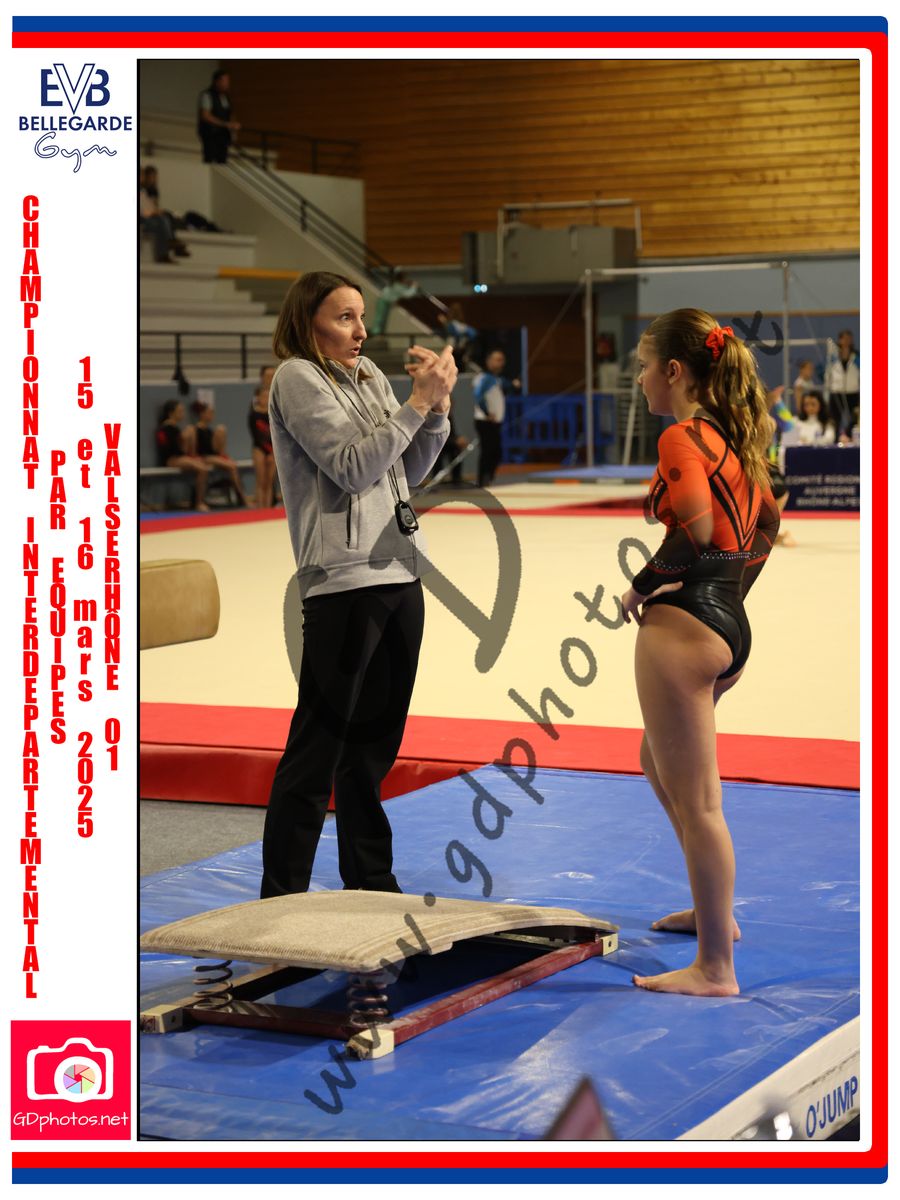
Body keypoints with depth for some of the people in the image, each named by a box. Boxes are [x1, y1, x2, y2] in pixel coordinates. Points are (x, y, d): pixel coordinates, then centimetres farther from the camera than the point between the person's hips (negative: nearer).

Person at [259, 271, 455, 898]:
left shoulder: (369, 375, 16)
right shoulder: (297, 377, -6)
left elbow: (410, 471, 17)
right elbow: (352, 466, -14)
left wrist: (439, 406, 2)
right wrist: (418, 403, -14)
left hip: (400, 572, 8)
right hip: (343, 580, -8)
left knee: (375, 741, 14)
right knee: (318, 747, -6)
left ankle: (370, 883, 24)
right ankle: (282, 898, 0)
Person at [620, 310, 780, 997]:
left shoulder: (683, 438, -14)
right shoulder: (732, 436, 13)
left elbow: (695, 530, -26)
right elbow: (767, 520, 22)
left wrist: (643, 585, -12)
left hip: (683, 625, -10)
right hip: (730, 626, 10)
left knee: (696, 802, -4)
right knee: (660, 764, 29)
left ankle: (715, 968, 1)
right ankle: (714, 909, 38)